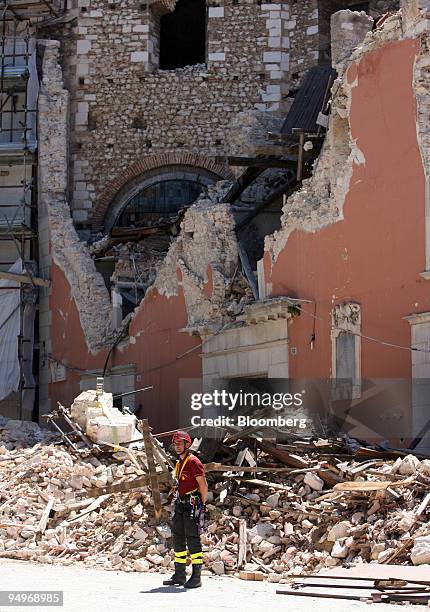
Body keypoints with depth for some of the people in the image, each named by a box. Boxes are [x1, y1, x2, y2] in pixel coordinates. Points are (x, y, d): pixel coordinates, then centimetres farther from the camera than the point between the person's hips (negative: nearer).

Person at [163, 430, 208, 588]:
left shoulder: (194, 462, -11)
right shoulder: (179, 464, 17)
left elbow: (203, 486, -13)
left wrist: (202, 506, -9)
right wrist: (178, 504, 17)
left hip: (192, 505, -9)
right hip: (180, 505, 9)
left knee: (193, 539, -8)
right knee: (178, 540, 10)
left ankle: (196, 577, -5)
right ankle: (179, 575, 16)